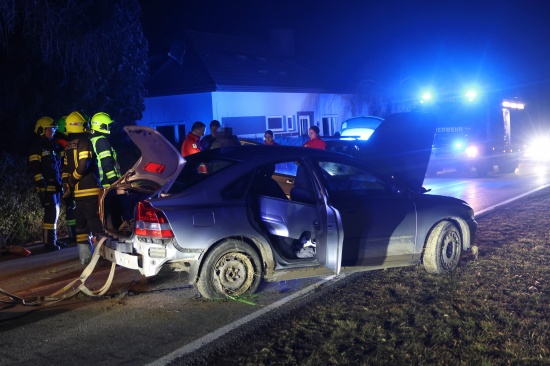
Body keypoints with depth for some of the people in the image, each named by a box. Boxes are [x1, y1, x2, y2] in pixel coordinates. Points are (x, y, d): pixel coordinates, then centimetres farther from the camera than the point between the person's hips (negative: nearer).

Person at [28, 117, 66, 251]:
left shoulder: (52, 146, 19)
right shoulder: (36, 147, -7)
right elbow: (35, 168, -15)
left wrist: (61, 183, 22)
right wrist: (41, 185, -21)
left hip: (56, 185, 9)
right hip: (46, 186, -9)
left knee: (54, 213, 12)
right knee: (51, 213, -12)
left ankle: (53, 240, 20)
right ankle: (49, 242, -9)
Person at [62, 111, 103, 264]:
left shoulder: (68, 146, 14)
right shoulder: (85, 142, -11)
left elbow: (66, 168, 11)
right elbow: (83, 166, -19)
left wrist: (66, 183, 9)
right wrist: (72, 181, -6)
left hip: (78, 191, 8)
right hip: (90, 189, -8)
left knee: (82, 223, 11)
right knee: (96, 222, -6)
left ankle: (84, 255, 13)